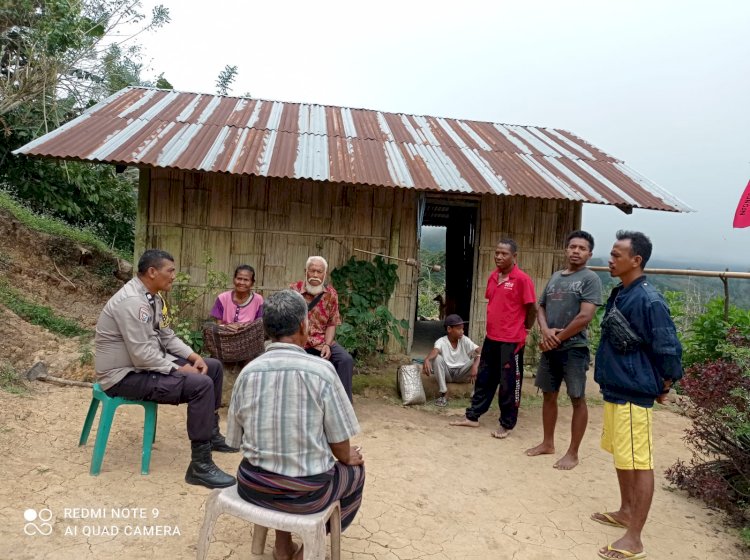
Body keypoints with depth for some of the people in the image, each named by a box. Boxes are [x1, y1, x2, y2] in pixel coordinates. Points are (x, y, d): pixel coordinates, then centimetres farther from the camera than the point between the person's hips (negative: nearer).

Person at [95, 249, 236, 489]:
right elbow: (143, 356, -28)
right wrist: (180, 369, -18)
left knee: (213, 367, 10)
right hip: (125, 375, -10)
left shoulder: (152, 297, 6)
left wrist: (193, 357, -2)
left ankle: (211, 434, 25)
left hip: (147, 362, 10)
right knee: (201, 384, -26)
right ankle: (200, 465, -18)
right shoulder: (132, 301, -25)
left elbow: (166, 336, 13)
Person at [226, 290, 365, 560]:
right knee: (355, 471, 26)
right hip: (306, 492, -4)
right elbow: (339, 445, -10)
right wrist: (348, 458, 14)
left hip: (253, 485, 4)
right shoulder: (321, 370, -17)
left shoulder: (247, 373, -6)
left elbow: (237, 439, 2)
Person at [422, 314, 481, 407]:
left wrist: (475, 366, -40)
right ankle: (443, 394, -20)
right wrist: (427, 359, -63)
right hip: (446, 373, -1)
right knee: (437, 358, -30)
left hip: (461, 374, 2)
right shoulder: (441, 341, -17)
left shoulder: (465, 340, -9)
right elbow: (434, 351, -39)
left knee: (478, 359, -22)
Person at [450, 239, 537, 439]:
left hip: (511, 340, -7)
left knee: (509, 384, 5)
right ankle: (472, 416, 26)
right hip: (491, 337, 7)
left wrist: (525, 330, 1)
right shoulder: (493, 276, 8)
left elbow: (532, 308, -8)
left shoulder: (522, 279, -14)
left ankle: (507, 424, 19)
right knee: (484, 379, 16)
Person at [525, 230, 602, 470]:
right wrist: (545, 331, -7)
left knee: (577, 400, 3)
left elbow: (585, 317, -17)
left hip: (574, 348, -7)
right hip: (549, 347, 7)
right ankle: (548, 443, 30)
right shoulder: (555, 277, 12)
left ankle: (573, 453, 13)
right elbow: (540, 307, 13)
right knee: (549, 396, 15)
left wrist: (558, 338, -11)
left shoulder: (590, 278, -8)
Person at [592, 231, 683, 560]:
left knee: (638, 463, 0)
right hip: (614, 389, 10)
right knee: (620, 457, 21)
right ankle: (626, 512, 38)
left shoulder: (648, 300, -20)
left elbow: (668, 349, -17)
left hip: (634, 394, -10)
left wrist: (663, 388, -4)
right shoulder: (619, 294, 9)